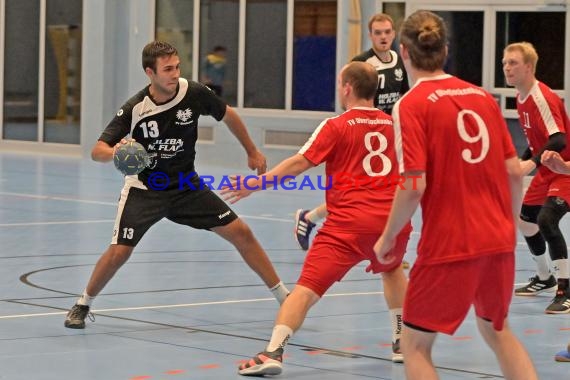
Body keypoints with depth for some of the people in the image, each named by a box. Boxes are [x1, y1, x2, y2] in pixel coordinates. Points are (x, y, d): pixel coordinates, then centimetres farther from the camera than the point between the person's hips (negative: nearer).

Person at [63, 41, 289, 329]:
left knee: (240, 233, -4)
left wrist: (252, 152, 14)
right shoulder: (135, 109, -21)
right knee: (119, 252, -17)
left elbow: (228, 115, 6)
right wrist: (114, 152, -43)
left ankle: (284, 297, 10)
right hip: (144, 189, -3)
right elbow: (97, 151, -20)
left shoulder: (194, 94, -15)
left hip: (186, 186, 3)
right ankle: (82, 306, 9)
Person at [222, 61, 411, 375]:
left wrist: (256, 183, -5)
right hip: (392, 218, 5)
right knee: (392, 270, 35)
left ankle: (273, 352, -22)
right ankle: (401, 343, 36)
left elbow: (300, 163, -8)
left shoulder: (336, 126, 1)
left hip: (349, 223, -5)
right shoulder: (393, 124, 14)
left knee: (307, 287, -9)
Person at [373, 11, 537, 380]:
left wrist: (388, 238, -4)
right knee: (498, 330, 26)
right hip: (499, 240, 6)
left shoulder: (411, 105, -10)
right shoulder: (483, 96, 6)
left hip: (448, 246, -6)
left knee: (415, 343, 8)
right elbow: (514, 171, 7)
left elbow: (414, 186, -17)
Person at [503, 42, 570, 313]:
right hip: (546, 172, 10)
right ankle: (544, 278, 38)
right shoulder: (521, 98, 5)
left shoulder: (542, 98, -23)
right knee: (525, 220, 16)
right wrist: (522, 162, 12)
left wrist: (532, 163, -44)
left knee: (547, 220, -27)